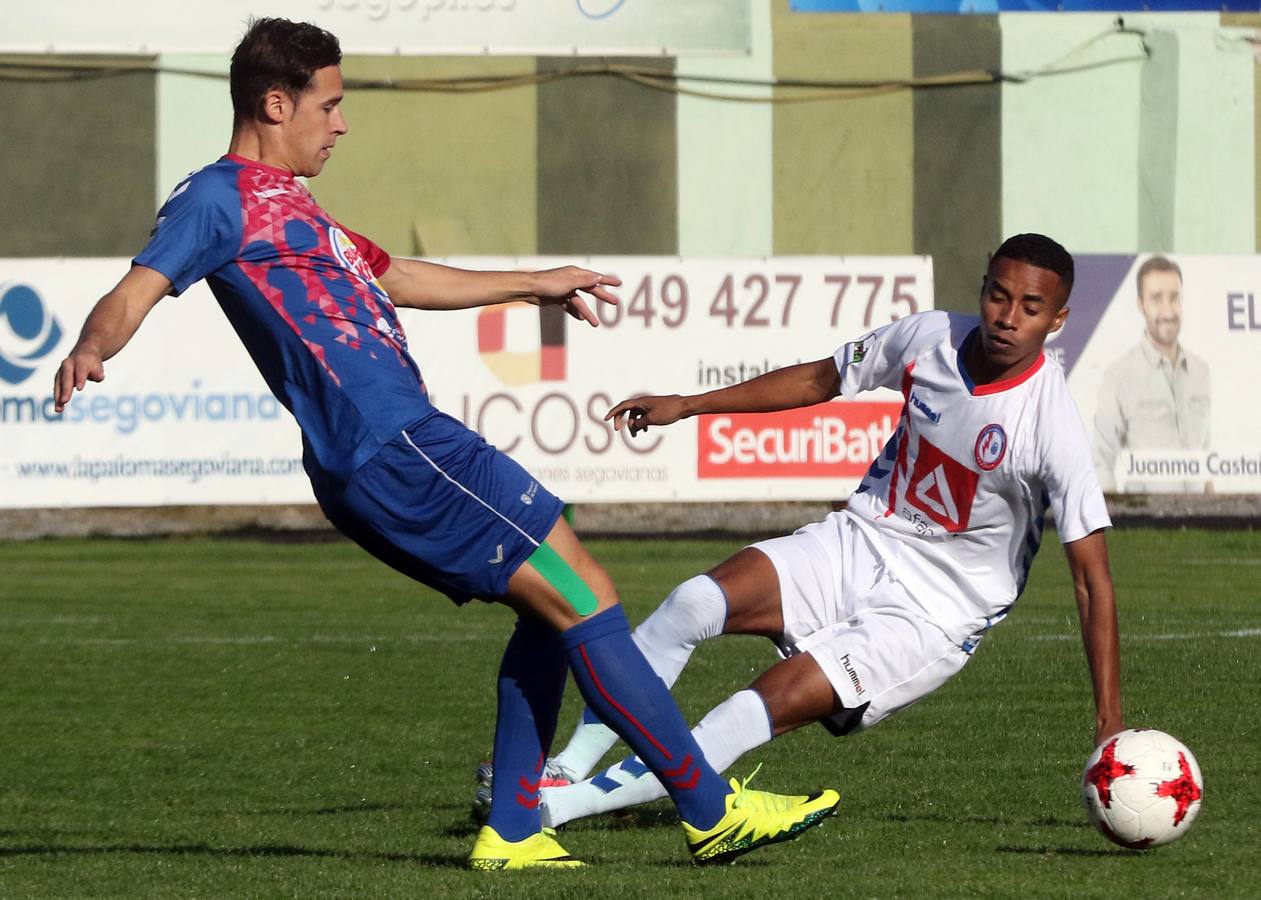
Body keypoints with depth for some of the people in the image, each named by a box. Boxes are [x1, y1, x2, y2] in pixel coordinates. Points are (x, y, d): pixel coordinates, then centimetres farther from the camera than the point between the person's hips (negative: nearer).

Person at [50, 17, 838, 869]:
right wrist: (89, 350, -42)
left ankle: (512, 831, 13)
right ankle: (712, 809, -6)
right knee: (582, 594, -8)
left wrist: (533, 283, 47)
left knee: (553, 606, 15)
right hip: (395, 447, -11)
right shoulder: (219, 200, -5)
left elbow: (395, 278, 39)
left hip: (388, 458, 11)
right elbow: (136, 293, -19)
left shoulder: (285, 204, 25)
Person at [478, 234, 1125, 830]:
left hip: (936, 613, -5)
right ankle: (565, 771, -13)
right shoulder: (929, 339, -7)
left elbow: (1092, 579, -20)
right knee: (693, 603, -18)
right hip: (859, 543, 5)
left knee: (764, 709, -22)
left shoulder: (1052, 425, -22)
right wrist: (687, 407, 14)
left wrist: (1109, 726, -23)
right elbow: (821, 379, 13)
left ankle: (556, 805, -20)